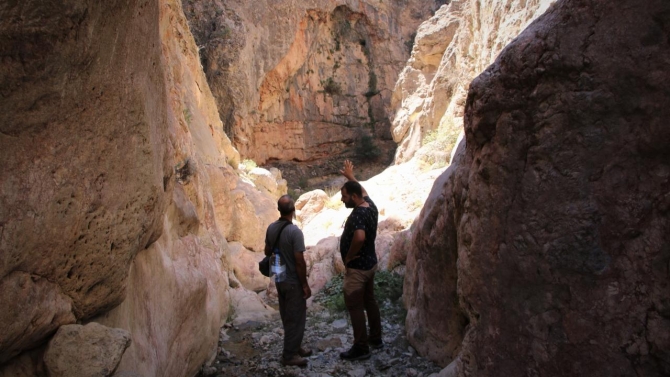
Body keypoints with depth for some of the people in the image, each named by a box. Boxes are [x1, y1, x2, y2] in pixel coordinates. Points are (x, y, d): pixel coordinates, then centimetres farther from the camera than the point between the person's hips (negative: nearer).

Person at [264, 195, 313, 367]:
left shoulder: (271, 228, -1)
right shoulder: (295, 231, -24)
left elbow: (267, 252, 11)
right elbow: (299, 261, -22)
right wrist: (305, 284, -14)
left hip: (279, 280, 8)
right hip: (293, 282, -7)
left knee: (287, 317, 19)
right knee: (296, 318, 5)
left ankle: (294, 348, 32)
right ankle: (289, 355, 13)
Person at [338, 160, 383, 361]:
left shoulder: (358, 214, -26)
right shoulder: (371, 206, 1)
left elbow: (360, 237, -43)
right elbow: (363, 191, 25)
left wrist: (349, 256, -27)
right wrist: (350, 176, 34)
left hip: (357, 268, -10)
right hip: (370, 263, 10)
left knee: (355, 307, 1)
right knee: (369, 301, 21)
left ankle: (361, 348, 9)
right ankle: (376, 338, 33)